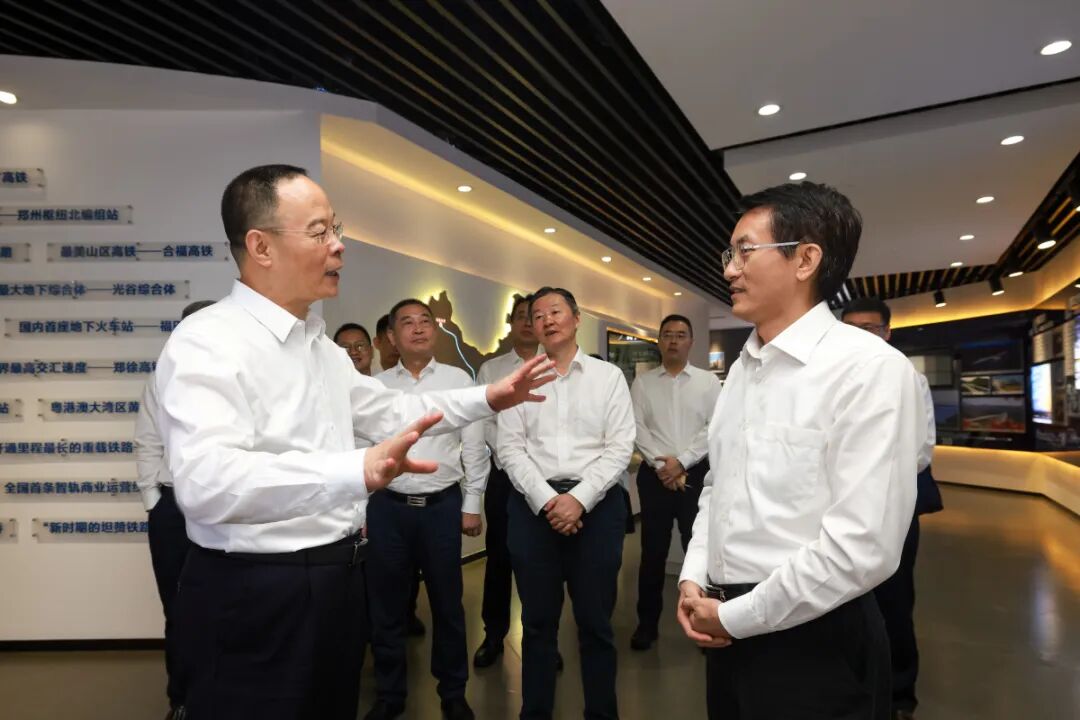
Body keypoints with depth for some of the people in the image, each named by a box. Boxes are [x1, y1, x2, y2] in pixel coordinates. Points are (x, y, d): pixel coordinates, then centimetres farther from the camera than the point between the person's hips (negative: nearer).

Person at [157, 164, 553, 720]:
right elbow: (206, 481, -35)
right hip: (253, 594, -8)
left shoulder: (322, 346, 10)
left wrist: (487, 398, 11)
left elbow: (391, 412, 20)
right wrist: (358, 471, -49)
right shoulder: (207, 341, -19)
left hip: (337, 579, 9)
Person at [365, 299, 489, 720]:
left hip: (443, 505, -1)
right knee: (386, 606, 13)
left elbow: (474, 448, 0)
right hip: (388, 507, 1)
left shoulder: (459, 380, 0)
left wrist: (472, 505, -2)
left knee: (447, 604, 13)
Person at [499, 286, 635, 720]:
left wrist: (579, 498, -13)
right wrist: (546, 500, -11)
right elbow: (510, 448, 0)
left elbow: (620, 448, -3)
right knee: (538, 621, 12)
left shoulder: (608, 376, 3)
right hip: (533, 506, 1)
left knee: (595, 622, 9)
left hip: (596, 505, -1)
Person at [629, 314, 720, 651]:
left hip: (696, 473, 0)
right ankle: (647, 623, 22)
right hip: (654, 474, 1)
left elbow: (714, 429, -4)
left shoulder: (708, 381, 3)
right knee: (653, 550, 9)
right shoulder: (642, 382, 5)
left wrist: (681, 462, -11)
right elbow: (637, 427, -2)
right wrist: (661, 462, -12)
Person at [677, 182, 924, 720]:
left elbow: (864, 546, -23)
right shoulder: (741, 369, 7)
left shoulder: (870, 368, -17)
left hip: (812, 642, -6)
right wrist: (693, 578, 1)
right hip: (730, 629, 7)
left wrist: (735, 616, -15)